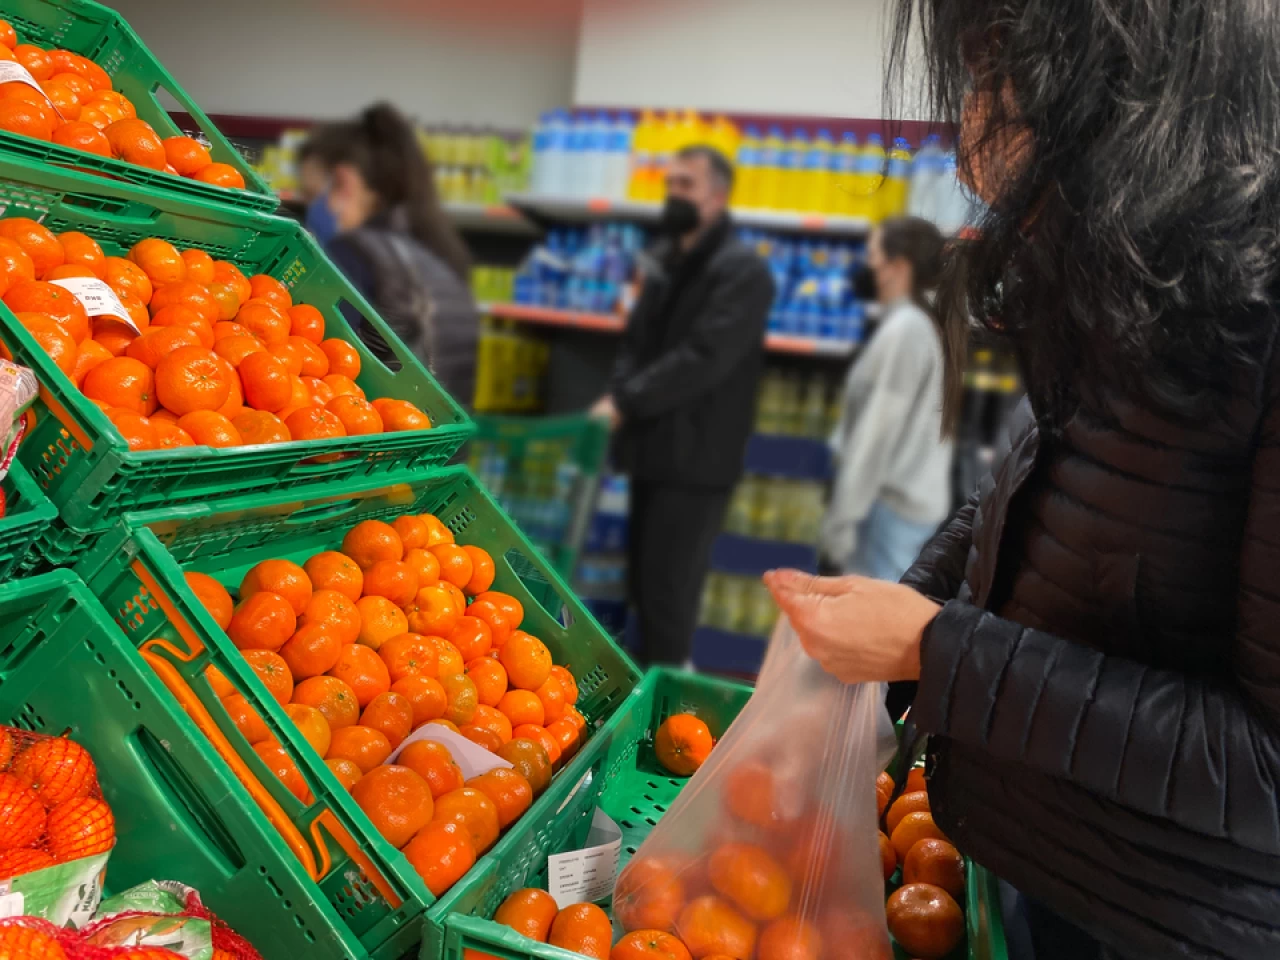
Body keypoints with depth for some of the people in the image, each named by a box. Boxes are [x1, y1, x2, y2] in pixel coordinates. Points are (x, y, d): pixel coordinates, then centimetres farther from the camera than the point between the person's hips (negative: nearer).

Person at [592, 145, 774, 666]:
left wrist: (625, 402, -20)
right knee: (643, 582, 15)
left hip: (696, 460, -8)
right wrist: (617, 397, -4)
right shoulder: (666, 261, 15)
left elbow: (703, 358, -21)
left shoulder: (742, 272, -11)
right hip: (653, 450, 8)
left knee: (668, 590, -4)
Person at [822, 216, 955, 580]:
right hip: (913, 501, 9)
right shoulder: (927, 326, 12)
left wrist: (841, 519, -16)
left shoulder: (903, 330, -16)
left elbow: (876, 434, -19)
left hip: (891, 506, -9)